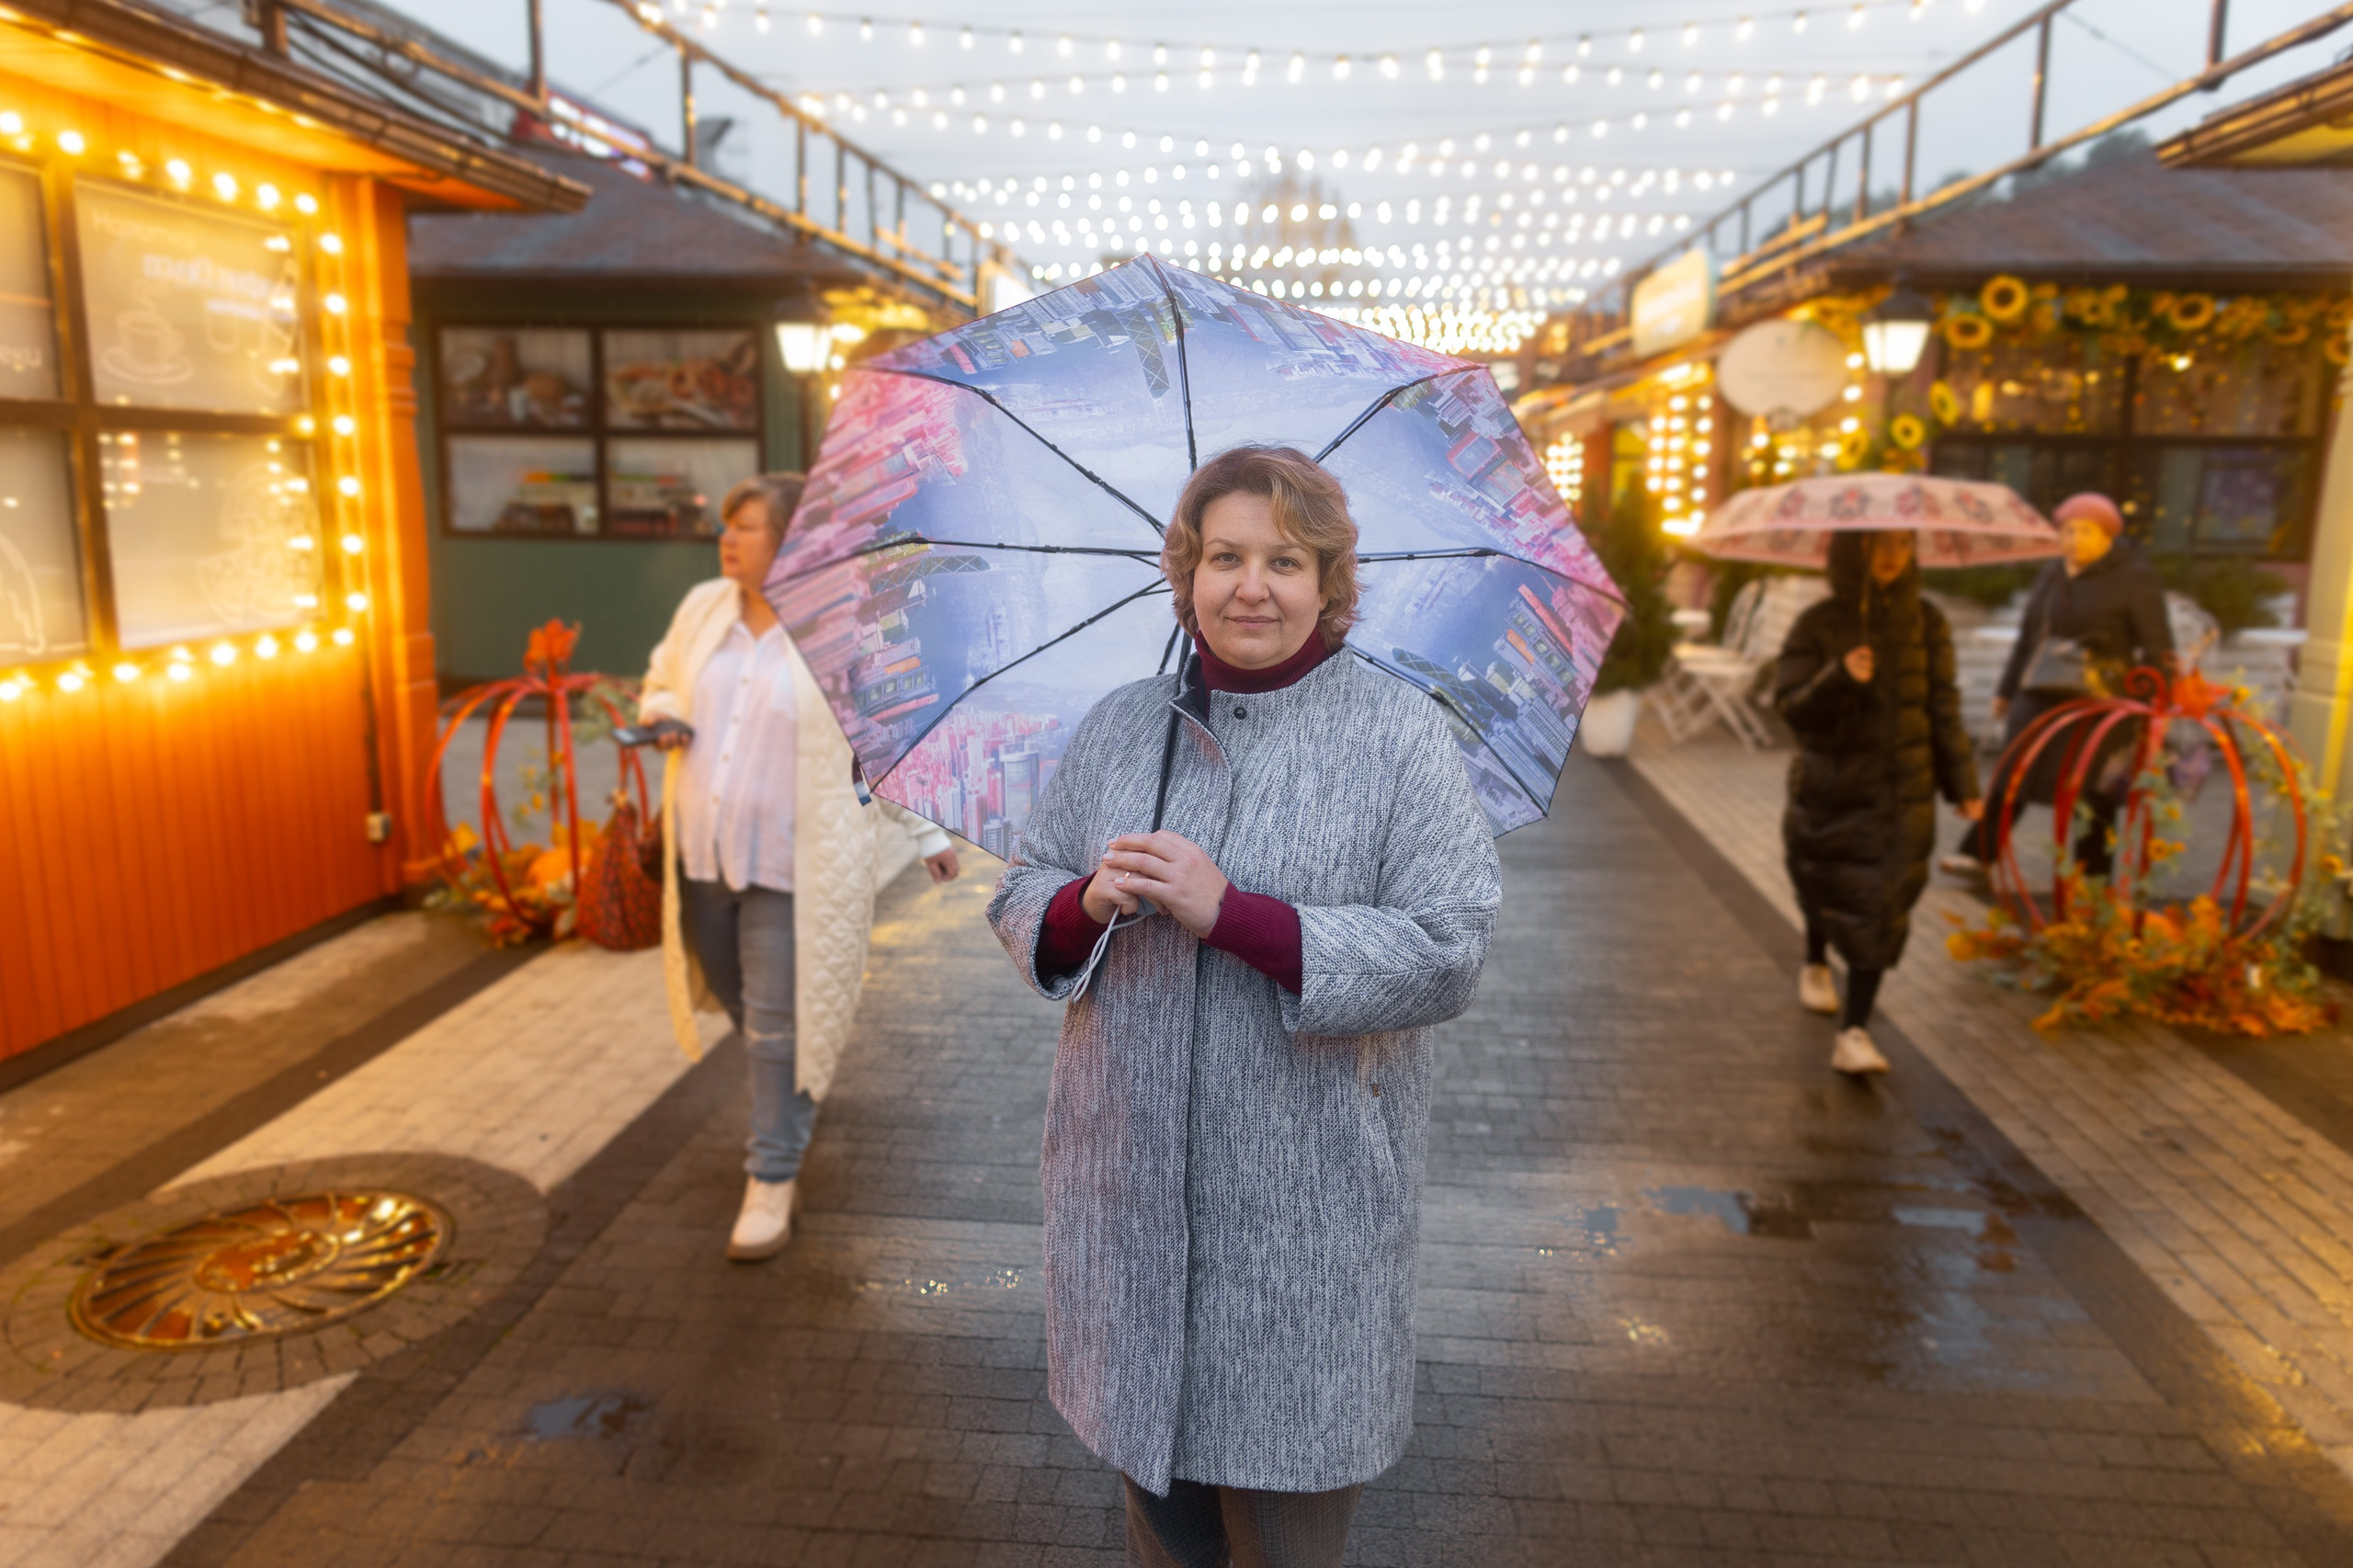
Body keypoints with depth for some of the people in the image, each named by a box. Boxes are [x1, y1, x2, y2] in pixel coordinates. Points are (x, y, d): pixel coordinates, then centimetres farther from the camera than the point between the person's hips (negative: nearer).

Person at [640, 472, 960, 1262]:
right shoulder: (703, 606, 3)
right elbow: (660, 684, 19)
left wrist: (928, 833, -1)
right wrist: (664, 718, -4)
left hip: (794, 863, -5)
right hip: (705, 850, 6)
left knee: (780, 1021, 0)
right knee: (739, 1000, 20)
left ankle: (774, 1178, 14)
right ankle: (795, 1093, 48)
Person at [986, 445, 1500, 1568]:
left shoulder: (1400, 736, -6)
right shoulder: (1121, 724, 7)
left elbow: (1448, 955, -14)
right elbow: (1019, 903, 9)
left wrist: (1232, 912, -22)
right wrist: (1090, 904, -15)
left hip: (1305, 1207, -3)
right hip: (1129, 1186, 4)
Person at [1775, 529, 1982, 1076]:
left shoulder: (1925, 622, 1)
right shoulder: (1818, 625, -5)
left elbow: (1942, 706, 5)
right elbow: (1791, 706, -12)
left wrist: (1962, 782, 4)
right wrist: (1839, 678, -30)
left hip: (1902, 793, 0)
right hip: (1829, 788, 0)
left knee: (1882, 906, -7)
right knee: (1824, 887, 16)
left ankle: (1854, 1031, -5)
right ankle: (1815, 965, 48)